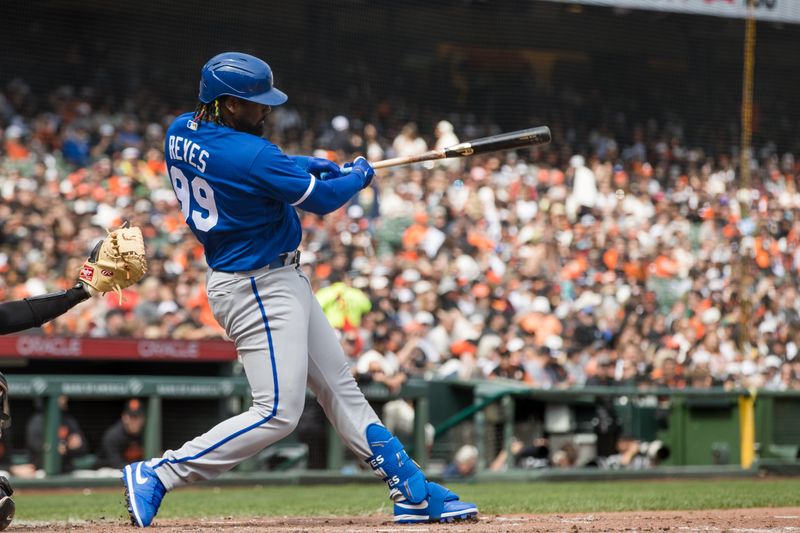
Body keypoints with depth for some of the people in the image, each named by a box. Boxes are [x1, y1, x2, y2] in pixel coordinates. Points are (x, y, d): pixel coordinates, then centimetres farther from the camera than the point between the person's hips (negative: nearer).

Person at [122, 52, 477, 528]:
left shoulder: (181, 132, 1)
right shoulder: (249, 156, -25)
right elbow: (322, 199, -14)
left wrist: (302, 164, 8)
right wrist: (359, 175, 7)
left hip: (282, 283, 11)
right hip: (260, 289, -11)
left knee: (340, 389, 12)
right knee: (278, 413, -11)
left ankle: (414, 494, 16)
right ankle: (155, 476, -8)